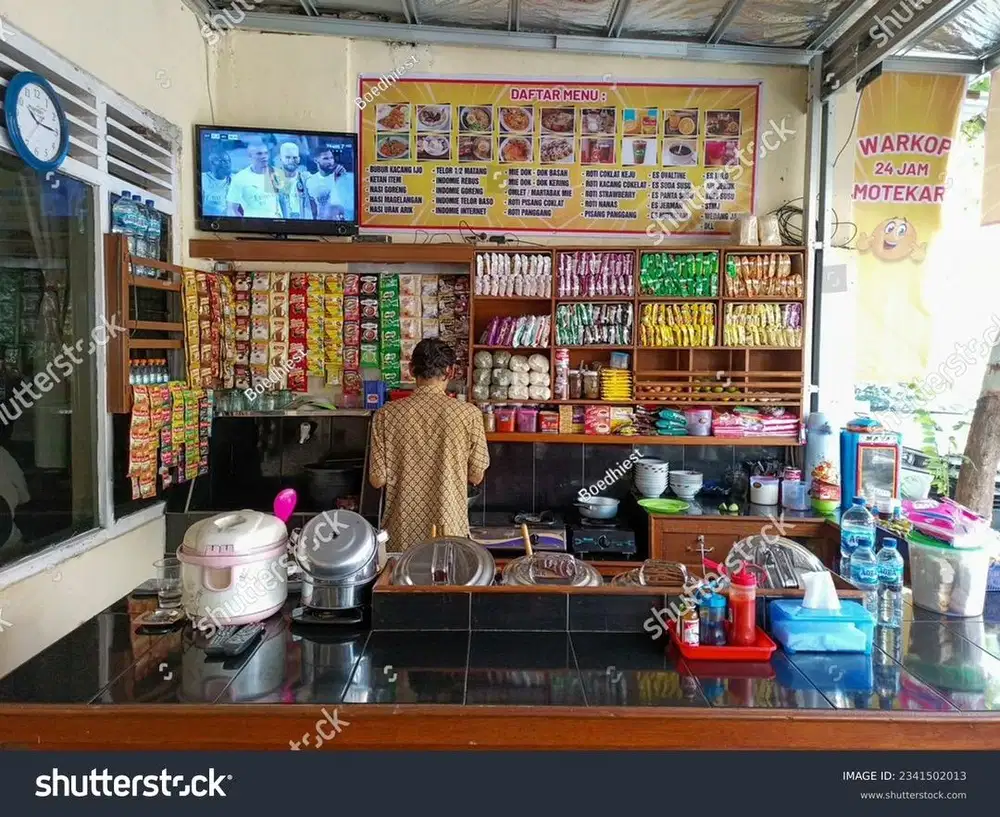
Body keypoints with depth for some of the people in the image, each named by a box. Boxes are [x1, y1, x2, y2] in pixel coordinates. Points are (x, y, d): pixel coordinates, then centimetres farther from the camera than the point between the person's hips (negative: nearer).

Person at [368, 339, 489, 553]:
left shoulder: (387, 414, -7)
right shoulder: (468, 413, -9)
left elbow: (377, 479, -4)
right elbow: (476, 476, -2)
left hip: (402, 532, 1)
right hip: (449, 530, -1)